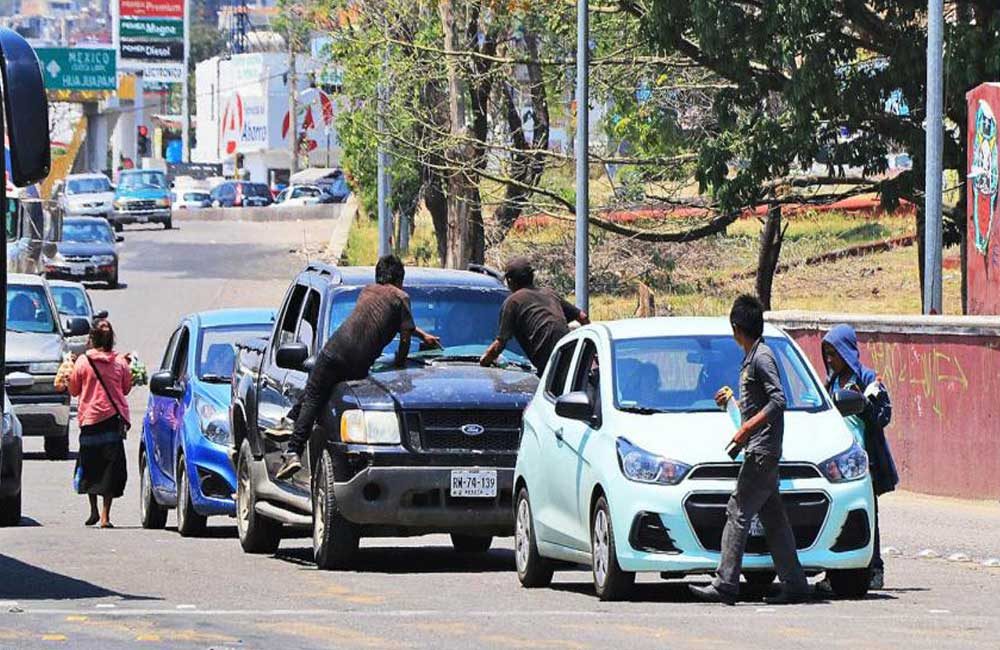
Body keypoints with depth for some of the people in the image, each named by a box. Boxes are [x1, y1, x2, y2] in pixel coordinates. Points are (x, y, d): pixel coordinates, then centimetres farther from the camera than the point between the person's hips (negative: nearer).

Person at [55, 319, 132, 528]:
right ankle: (105, 515, -6)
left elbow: (74, 390, 4)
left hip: (89, 419, 0)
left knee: (90, 467, 15)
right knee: (110, 469, 1)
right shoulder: (120, 362, -3)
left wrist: (68, 371, 20)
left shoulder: (82, 362, -5)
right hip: (114, 418, 0)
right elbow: (126, 388, 10)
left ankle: (94, 511, 16)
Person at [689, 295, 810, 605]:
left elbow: (778, 400, -22)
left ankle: (725, 585, -15)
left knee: (738, 513, -12)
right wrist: (731, 401, 34)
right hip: (760, 451, 10)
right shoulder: (752, 358, 18)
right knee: (773, 518, 9)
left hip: (761, 450, -10)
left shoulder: (762, 357, -12)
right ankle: (794, 584, 9)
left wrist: (748, 427, -24)